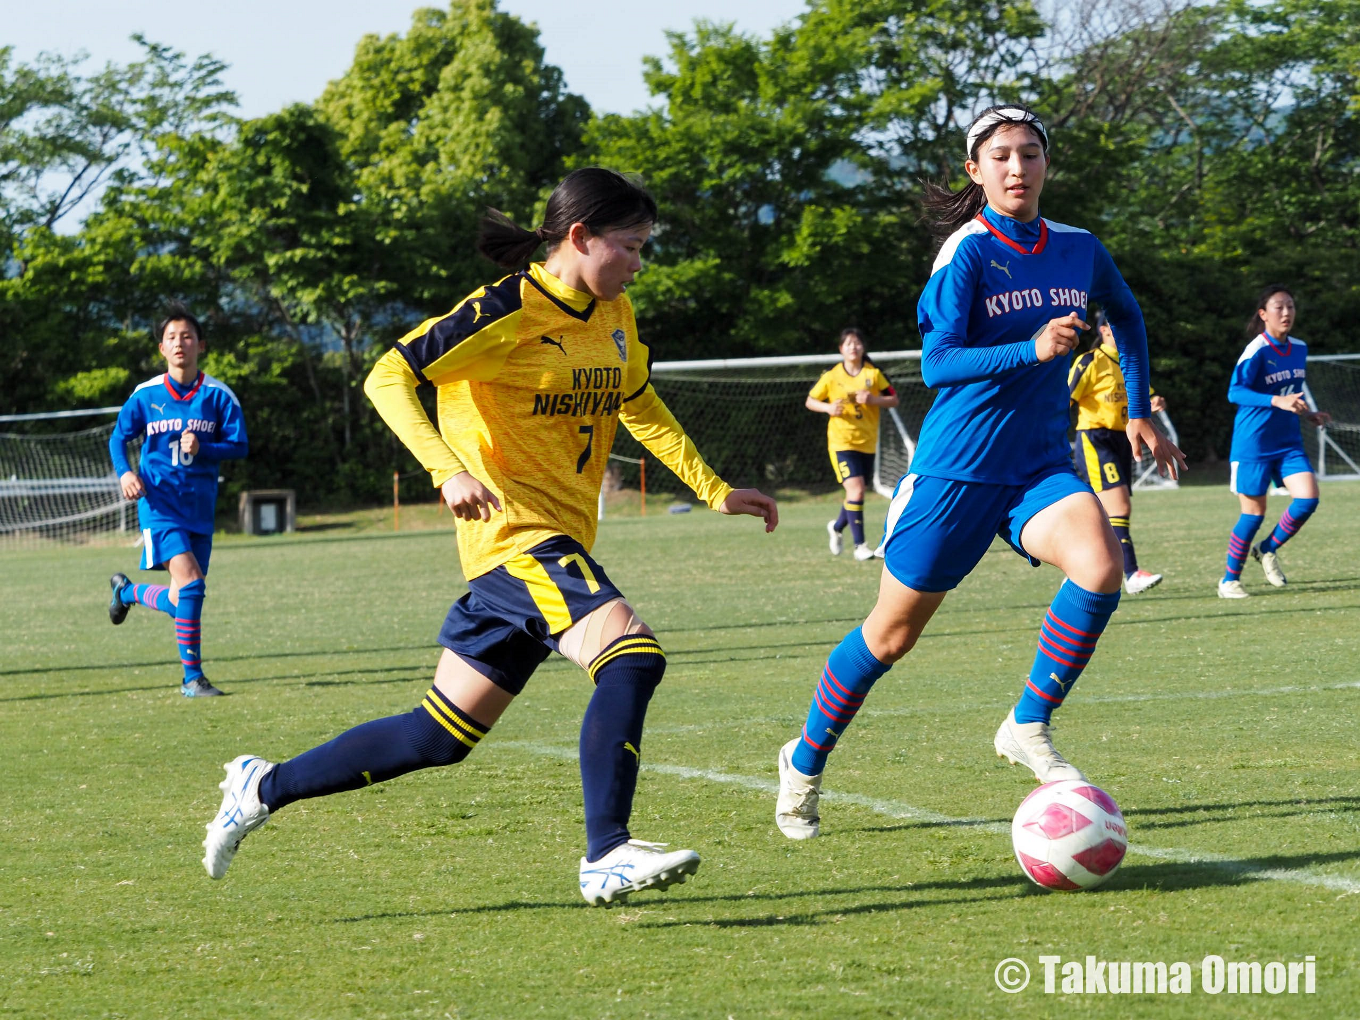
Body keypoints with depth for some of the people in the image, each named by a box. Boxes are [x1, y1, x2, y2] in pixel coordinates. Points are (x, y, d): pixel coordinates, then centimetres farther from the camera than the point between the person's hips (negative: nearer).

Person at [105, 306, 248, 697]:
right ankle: (192, 677, -11)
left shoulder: (218, 396, 0)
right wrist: (124, 472, -11)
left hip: (200, 506, 3)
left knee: (180, 602, 8)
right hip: (160, 502, -3)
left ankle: (127, 591, 40)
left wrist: (203, 449, -18)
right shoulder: (146, 395, 0)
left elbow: (239, 445, 0)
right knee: (191, 582, -21)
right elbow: (119, 436, 8)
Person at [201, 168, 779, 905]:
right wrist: (447, 469, -29)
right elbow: (389, 378, -16)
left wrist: (715, 491, 22)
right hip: (515, 530, -8)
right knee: (631, 656, -28)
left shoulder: (614, 317, 12)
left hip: (558, 540, 8)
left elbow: (642, 409, 28)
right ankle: (606, 855, -28)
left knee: (440, 738, 8)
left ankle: (265, 787, 21)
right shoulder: (508, 311, -13)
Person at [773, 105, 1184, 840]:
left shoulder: (1078, 250, 4)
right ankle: (806, 761, 28)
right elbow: (938, 363, -24)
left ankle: (1027, 729, -9)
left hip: (1040, 464, 4)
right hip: (956, 468, -4)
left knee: (1100, 566, -26)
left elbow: (1126, 317, 26)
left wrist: (1139, 412, 23)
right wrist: (1032, 350, -36)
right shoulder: (967, 253, -13)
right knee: (892, 633, 5)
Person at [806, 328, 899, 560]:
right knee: (856, 490, -17)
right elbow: (810, 401, 6)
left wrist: (874, 400, -16)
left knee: (856, 493, 14)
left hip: (868, 443, 3)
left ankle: (837, 527, 42)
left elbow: (893, 399, 3)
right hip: (842, 442, -3)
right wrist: (828, 407, -14)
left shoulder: (873, 373, 1)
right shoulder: (832, 376, -2)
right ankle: (859, 545, -10)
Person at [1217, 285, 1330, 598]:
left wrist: (1307, 414, 7)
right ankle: (1230, 580, 16)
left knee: (1308, 497, -12)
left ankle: (1268, 550, 12)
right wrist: (1277, 401, -37)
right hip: (1253, 443, -6)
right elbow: (1235, 392, -27)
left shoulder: (1299, 349, 7)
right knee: (1254, 512, -1)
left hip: (1289, 442, 6)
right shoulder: (1257, 351, -15)